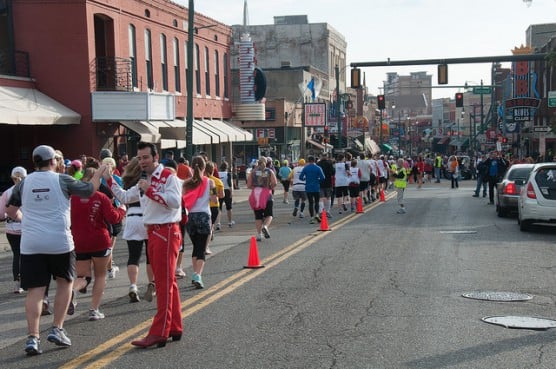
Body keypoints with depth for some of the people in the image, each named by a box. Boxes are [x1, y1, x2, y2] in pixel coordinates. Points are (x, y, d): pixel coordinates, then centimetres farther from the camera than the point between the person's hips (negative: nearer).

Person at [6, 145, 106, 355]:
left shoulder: (24, 183, 7)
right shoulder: (61, 180, -2)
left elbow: (10, 210, 16)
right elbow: (90, 190, 9)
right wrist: (99, 173, 25)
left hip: (31, 243, 2)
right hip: (59, 242, -2)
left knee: (35, 290, 4)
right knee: (65, 282, 17)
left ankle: (32, 338, -5)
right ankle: (57, 329, 13)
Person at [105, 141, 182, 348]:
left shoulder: (168, 177, -9)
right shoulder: (145, 181, 19)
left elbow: (175, 201, -23)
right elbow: (124, 197, 26)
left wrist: (150, 191, -23)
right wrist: (109, 180, 17)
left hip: (166, 232, -9)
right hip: (152, 232, 9)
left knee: (164, 284, -9)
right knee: (167, 283, 14)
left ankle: (159, 333, -9)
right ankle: (175, 329, 22)